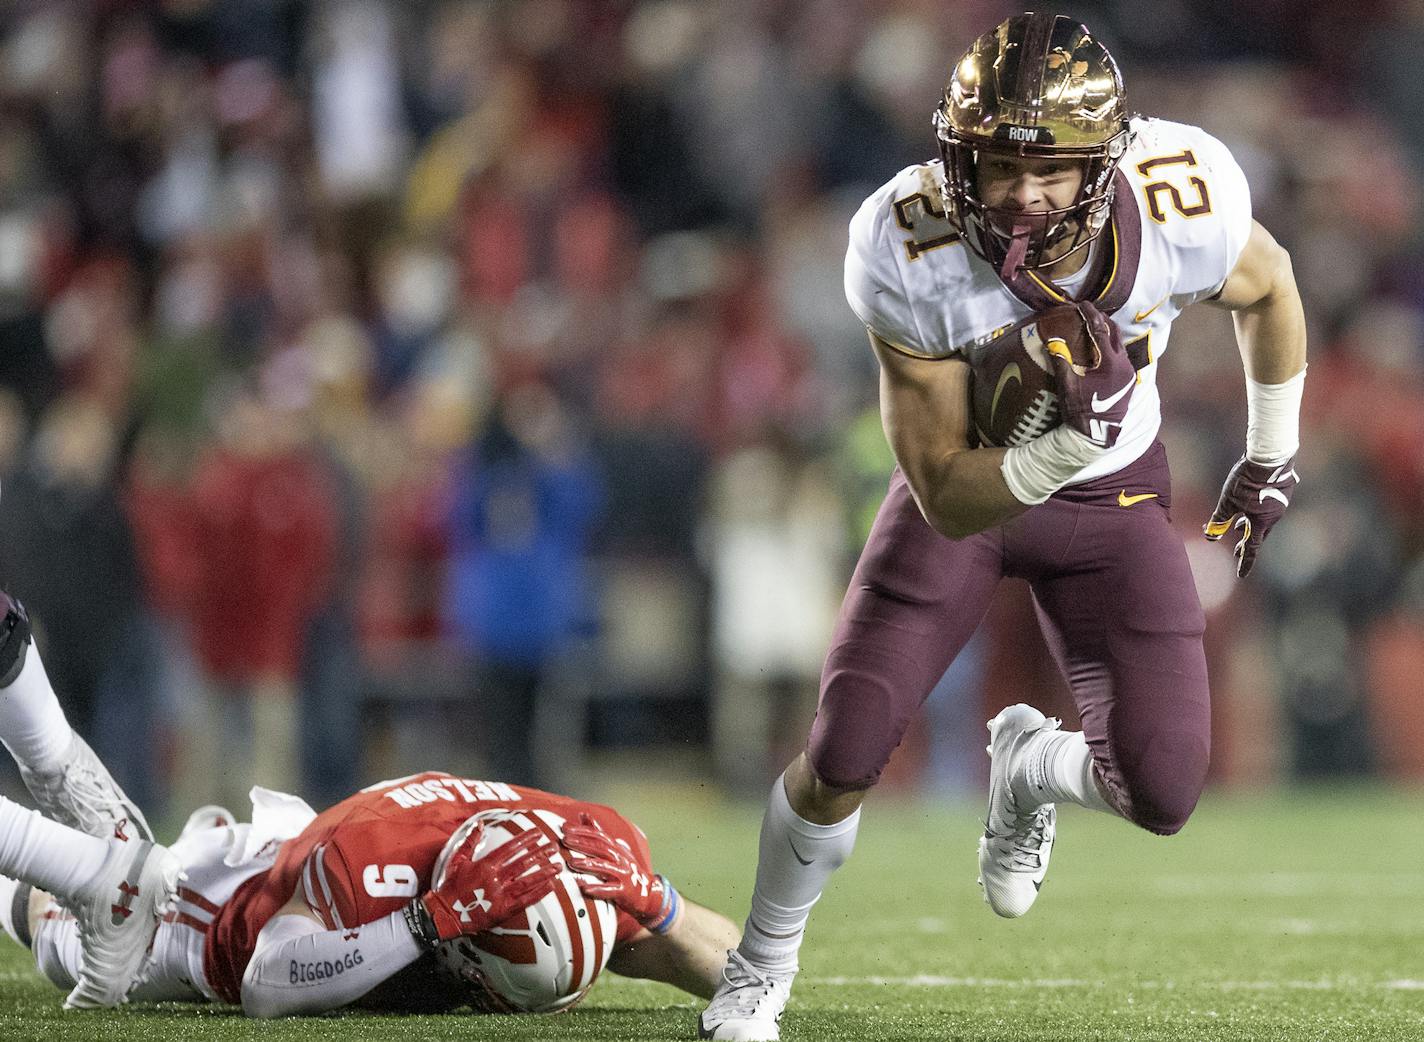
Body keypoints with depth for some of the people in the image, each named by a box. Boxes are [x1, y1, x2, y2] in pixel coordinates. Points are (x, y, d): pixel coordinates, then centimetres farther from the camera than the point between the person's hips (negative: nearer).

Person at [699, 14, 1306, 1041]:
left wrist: (1273, 456, 9)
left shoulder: (1182, 208, -31)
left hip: (1113, 496, 1)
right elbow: (948, 500, -29)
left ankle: (1031, 765, 29)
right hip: (969, 488, -1)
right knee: (841, 763, -9)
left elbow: (1267, 285, -3)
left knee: (1161, 795, -9)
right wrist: (1068, 443, -47)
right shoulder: (910, 252, -34)